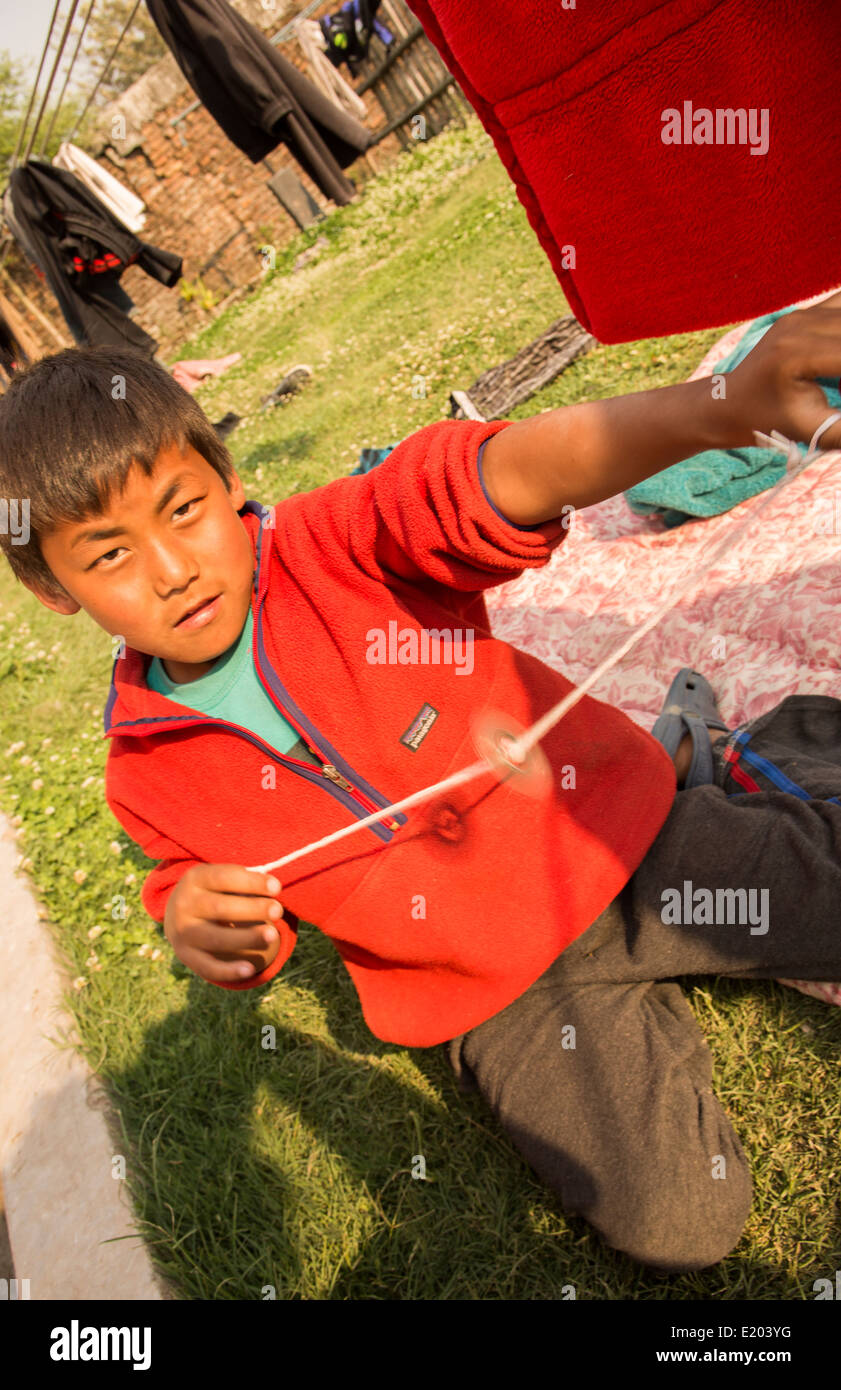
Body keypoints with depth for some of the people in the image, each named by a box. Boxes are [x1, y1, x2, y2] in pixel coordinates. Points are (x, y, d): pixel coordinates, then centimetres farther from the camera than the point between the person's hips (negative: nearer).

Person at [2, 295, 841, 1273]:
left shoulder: (337, 544, -13)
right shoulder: (148, 780, -3)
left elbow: (508, 477, -31)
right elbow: (253, 934, 11)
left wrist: (729, 406, -49)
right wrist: (197, 929, -15)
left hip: (608, 837, -1)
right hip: (495, 999, 2)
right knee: (674, 1225, -10)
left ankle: (746, 764, 21)